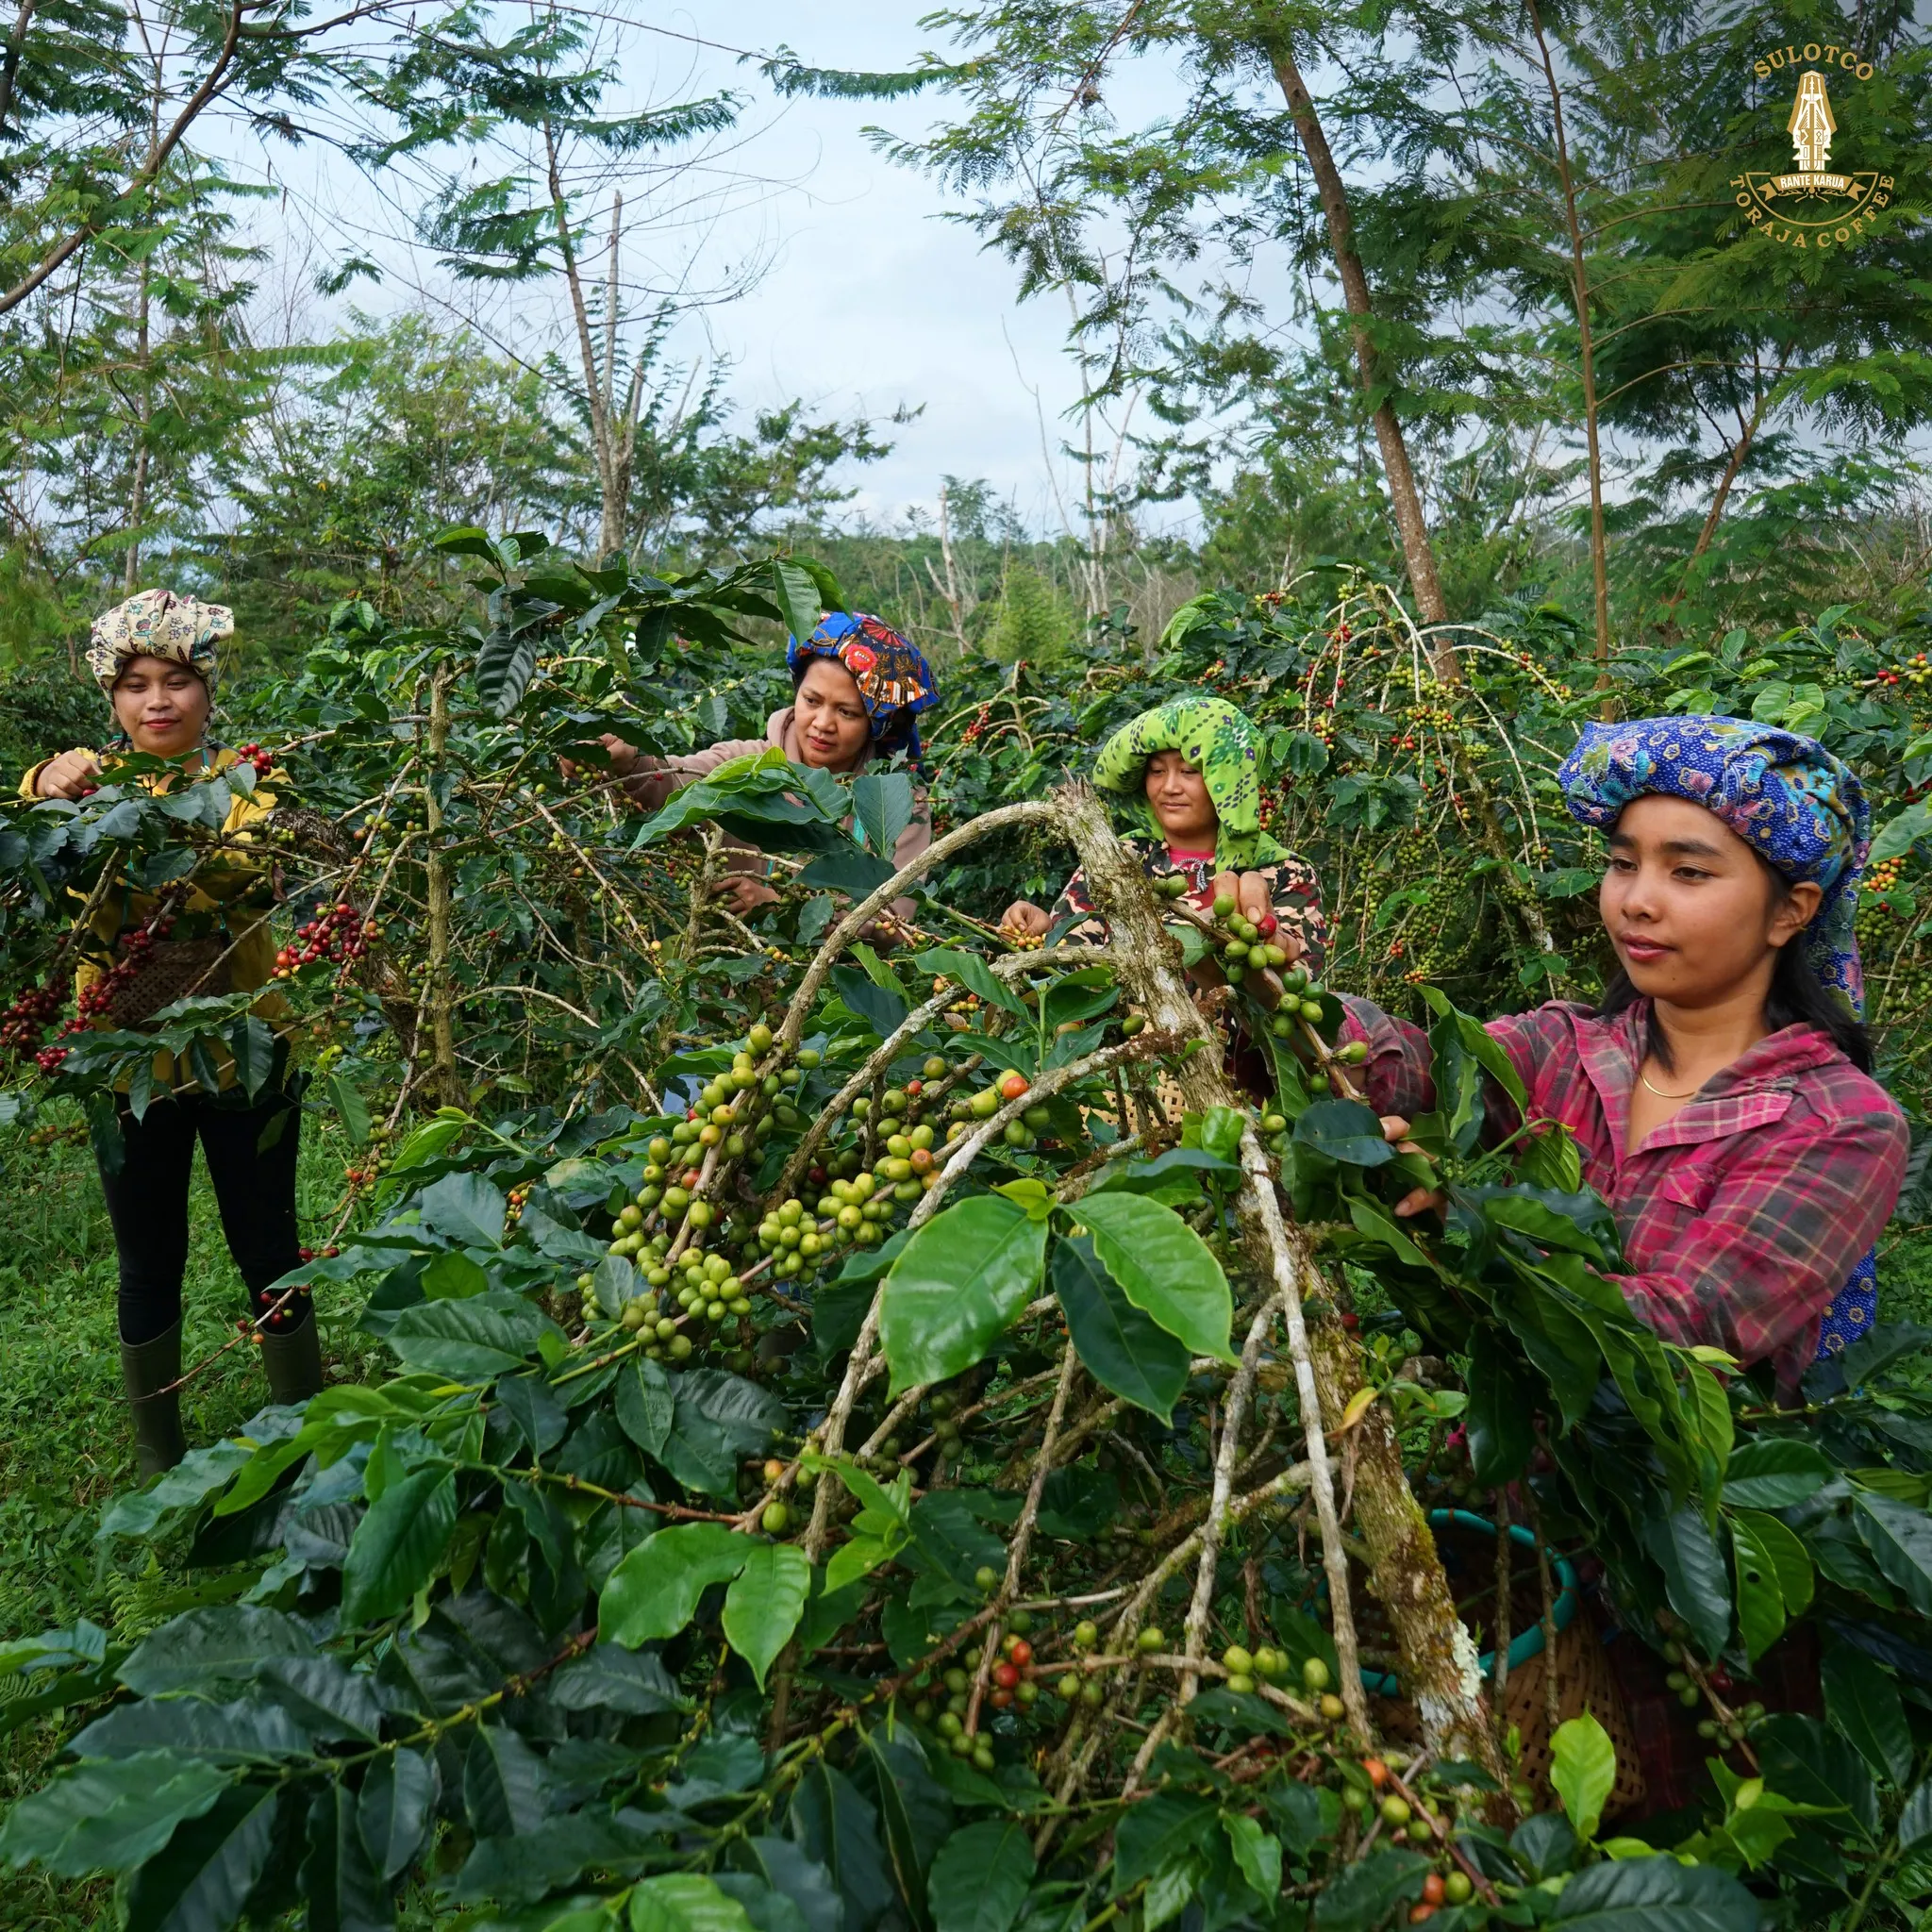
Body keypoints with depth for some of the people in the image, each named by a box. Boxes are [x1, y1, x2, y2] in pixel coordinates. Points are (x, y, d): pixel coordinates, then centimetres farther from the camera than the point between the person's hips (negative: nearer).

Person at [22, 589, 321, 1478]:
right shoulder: (92, 778, 2)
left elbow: (260, 879, -21)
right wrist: (48, 788, -40)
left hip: (244, 1055, -1)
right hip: (131, 1061, 1)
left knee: (269, 1252, 8)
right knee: (149, 1267, 12)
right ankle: (157, 1455, 29)